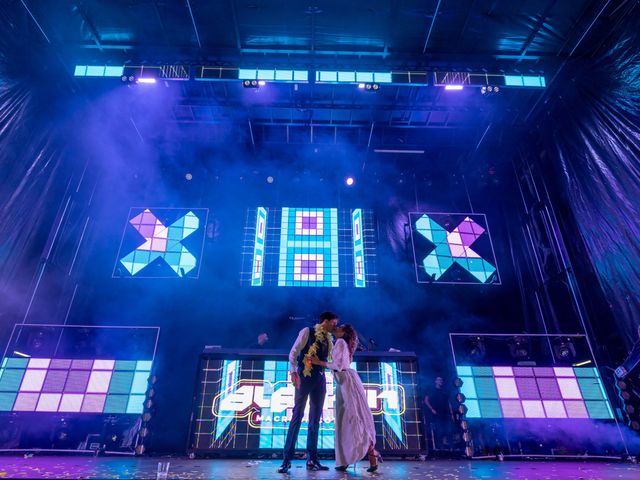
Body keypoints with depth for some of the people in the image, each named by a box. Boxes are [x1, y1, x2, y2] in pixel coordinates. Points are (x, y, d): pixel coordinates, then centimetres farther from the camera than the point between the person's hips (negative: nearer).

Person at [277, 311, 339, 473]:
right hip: (305, 377, -6)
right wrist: (293, 371, -20)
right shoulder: (307, 331, -4)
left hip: (320, 379, 6)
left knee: (315, 419, 8)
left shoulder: (328, 339, 14)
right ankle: (287, 459, 4)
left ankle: (312, 459, 16)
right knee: (297, 416, -4)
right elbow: (293, 353, -9)